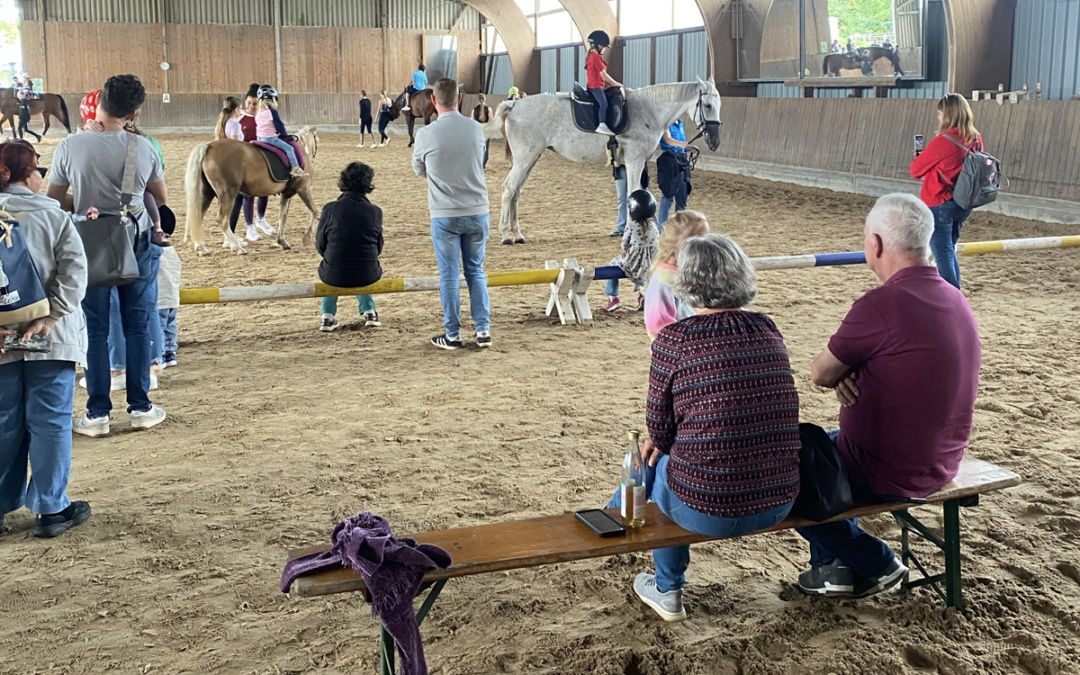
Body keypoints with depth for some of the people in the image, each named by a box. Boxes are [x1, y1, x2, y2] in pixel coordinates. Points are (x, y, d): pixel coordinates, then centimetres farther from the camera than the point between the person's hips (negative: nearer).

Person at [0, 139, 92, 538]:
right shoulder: (54, 217, -5)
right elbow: (73, 271, -13)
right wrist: (49, 317, -15)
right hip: (51, 340, -3)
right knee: (50, 421, 3)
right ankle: (52, 509, 8)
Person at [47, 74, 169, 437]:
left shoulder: (70, 147, -11)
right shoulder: (144, 148, -7)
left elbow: (54, 200, -3)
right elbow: (162, 202, 4)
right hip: (136, 246, 1)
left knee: (95, 329, 8)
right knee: (137, 326, 10)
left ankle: (98, 413, 13)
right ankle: (140, 407, 16)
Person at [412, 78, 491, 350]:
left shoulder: (426, 134, -11)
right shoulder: (476, 130, -2)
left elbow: (419, 170, 5)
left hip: (444, 215, -3)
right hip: (477, 212, 3)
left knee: (449, 276, 7)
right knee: (476, 272, 14)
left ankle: (453, 335, 12)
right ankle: (483, 329, 12)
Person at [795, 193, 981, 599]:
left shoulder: (881, 304, -26)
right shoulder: (955, 300, 2)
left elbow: (820, 374, -14)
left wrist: (844, 374, 5)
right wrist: (852, 374, -7)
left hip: (886, 476, -8)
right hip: (940, 466, 9)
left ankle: (875, 564, 17)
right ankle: (836, 568, 29)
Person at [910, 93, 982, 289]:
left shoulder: (943, 141, -18)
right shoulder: (976, 140, 2)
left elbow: (916, 170, -8)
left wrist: (919, 157, 14)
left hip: (939, 203, -7)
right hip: (965, 203, 7)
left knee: (943, 254, -1)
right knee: (949, 250, 20)